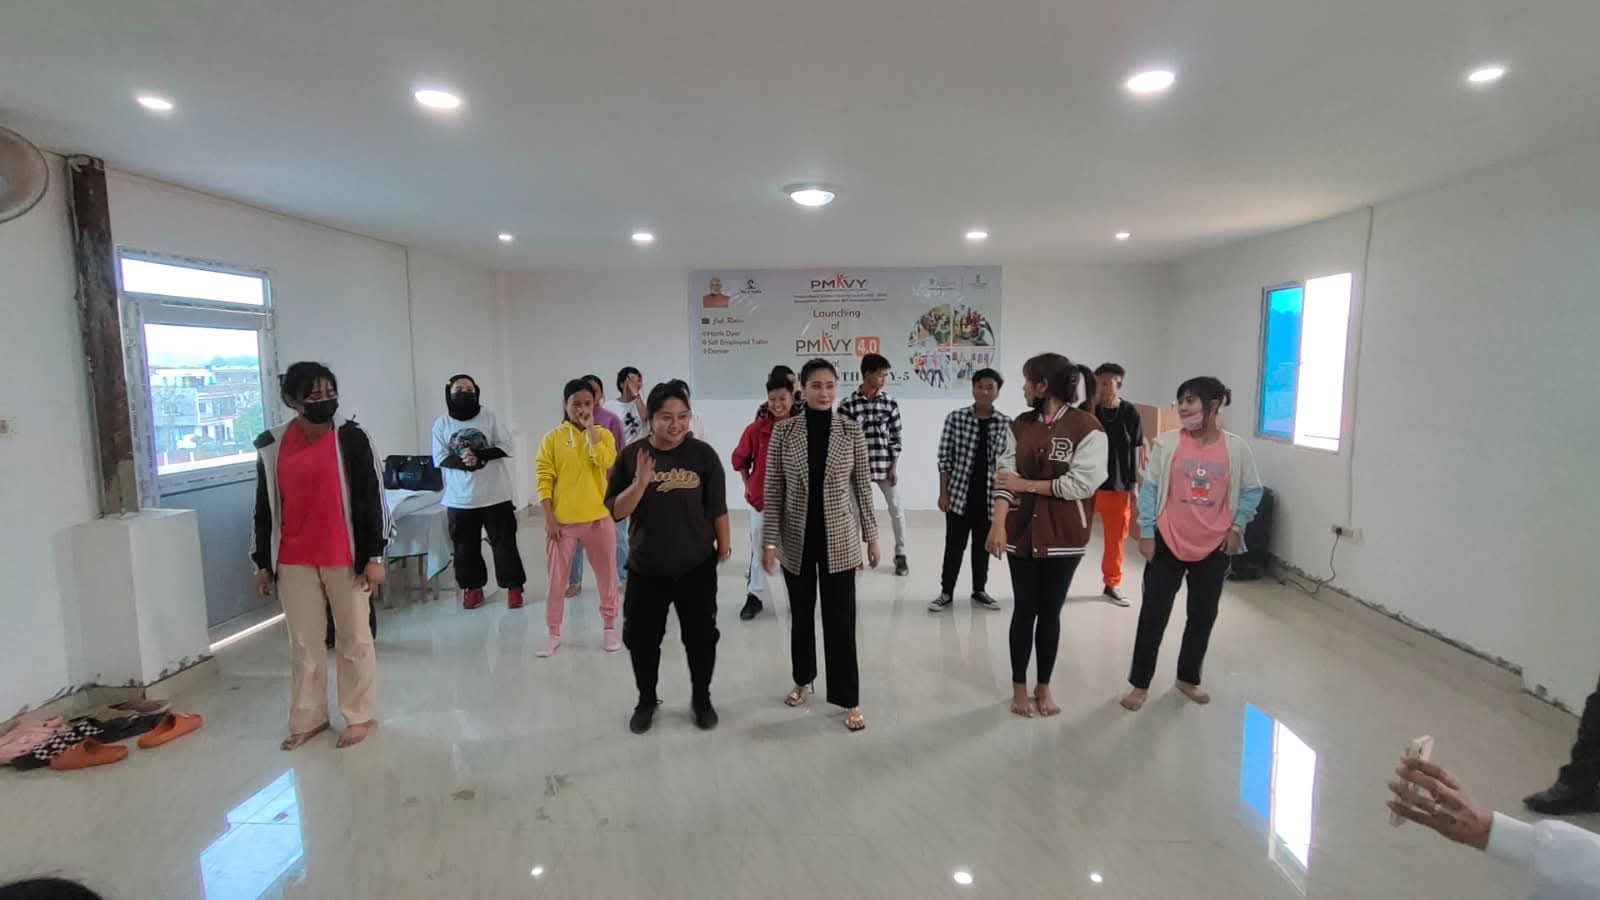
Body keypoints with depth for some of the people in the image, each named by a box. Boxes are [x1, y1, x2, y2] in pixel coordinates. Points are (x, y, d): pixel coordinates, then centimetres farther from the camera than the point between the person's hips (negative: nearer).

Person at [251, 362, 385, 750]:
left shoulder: (350, 438, -7)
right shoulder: (271, 444, 3)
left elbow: (372, 498, -7)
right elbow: (264, 508, 10)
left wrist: (374, 555, -10)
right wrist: (263, 561, 10)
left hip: (345, 557, -3)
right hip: (294, 561, 4)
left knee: (353, 638, 8)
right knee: (303, 642, 13)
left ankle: (360, 715, 20)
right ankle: (308, 718, 27)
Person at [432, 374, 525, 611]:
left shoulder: (488, 417, -2)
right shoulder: (442, 423, 1)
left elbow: (506, 447, -3)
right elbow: (440, 458, -2)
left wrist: (480, 455, -18)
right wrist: (462, 461, -20)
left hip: (494, 494, -1)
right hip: (459, 498, 1)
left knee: (504, 542, 2)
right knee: (465, 546, 9)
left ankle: (513, 587, 13)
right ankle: (473, 587, 25)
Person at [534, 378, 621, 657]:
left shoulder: (603, 435, 2)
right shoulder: (552, 438, -1)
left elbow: (605, 461, -19)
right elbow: (544, 479, -3)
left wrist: (590, 427, -14)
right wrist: (549, 517, -9)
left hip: (598, 518, 1)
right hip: (562, 520, -1)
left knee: (607, 577, 10)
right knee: (557, 579, 7)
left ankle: (610, 628, 27)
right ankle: (554, 634, 22)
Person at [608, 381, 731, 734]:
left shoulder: (702, 453, -8)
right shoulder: (632, 455, -5)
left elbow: (717, 507, -1)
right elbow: (615, 511, -7)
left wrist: (724, 545, 4)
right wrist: (640, 483, -22)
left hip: (697, 567, -1)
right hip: (646, 569, 1)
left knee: (701, 636, 10)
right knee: (641, 638, 11)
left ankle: (701, 699, 33)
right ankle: (646, 700, 36)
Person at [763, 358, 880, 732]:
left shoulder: (852, 430, -4)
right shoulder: (783, 431, -5)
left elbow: (863, 486, 1)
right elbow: (773, 490, -3)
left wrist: (872, 536, 3)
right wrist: (769, 541, -7)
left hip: (839, 539, -1)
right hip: (797, 539, 1)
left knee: (841, 620, 2)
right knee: (802, 614, 16)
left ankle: (850, 700, 15)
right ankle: (803, 680, 38)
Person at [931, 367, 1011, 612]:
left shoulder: (1006, 424, -1)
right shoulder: (955, 418, -6)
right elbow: (944, 458, -3)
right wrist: (943, 493, -5)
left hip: (990, 496, 2)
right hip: (959, 493, -2)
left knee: (983, 545, 14)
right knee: (954, 545, 6)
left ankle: (979, 591, 30)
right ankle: (946, 592, 19)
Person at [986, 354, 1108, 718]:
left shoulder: (1087, 427, -9)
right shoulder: (1021, 425, 4)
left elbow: (1080, 484, -16)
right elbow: (1005, 477, -3)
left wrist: (1026, 485, -11)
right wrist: (997, 524, -16)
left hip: (1063, 537, -2)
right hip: (1022, 532, 3)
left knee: (1050, 612, 10)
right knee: (1024, 610, 10)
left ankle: (1044, 687, 28)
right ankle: (1019, 687, 25)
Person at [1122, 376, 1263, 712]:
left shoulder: (1236, 448, -4)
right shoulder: (1166, 443, -7)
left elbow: (1252, 491, 7)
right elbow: (1149, 488, -4)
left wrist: (1237, 527, -1)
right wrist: (1146, 533, -7)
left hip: (1214, 548, 2)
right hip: (1167, 543, -2)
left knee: (1203, 615, 14)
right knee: (1154, 614, 3)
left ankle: (1188, 678, 34)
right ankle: (1140, 684, 16)